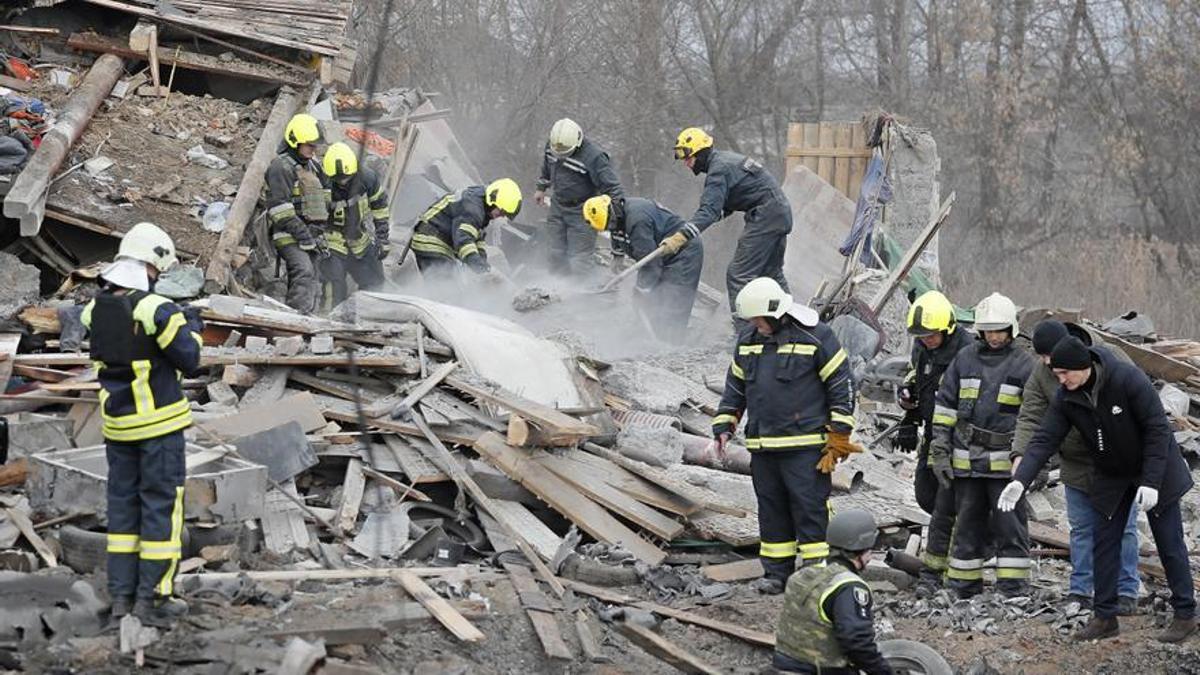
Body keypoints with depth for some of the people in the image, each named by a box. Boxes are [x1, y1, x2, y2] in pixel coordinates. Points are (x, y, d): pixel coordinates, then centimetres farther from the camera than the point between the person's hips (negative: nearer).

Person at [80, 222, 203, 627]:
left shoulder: (96, 309, 1)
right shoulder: (155, 309, -19)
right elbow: (190, 364, -14)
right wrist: (193, 330, 5)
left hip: (117, 422, 6)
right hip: (158, 420, -6)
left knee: (123, 502, 13)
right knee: (162, 503, 2)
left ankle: (122, 594, 15)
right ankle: (153, 597, 3)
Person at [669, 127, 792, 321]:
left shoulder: (719, 170, -17)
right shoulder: (724, 159, 15)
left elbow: (709, 210, -29)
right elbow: (724, 208, 20)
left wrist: (681, 236, -37)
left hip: (765, 216, -10)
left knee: (739, 276, -10)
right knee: (771, 274, 22)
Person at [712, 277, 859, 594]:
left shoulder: (816, 336, -7)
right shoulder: (748, 338, 11)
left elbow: (842, 385, -5)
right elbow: (735, 386, 21)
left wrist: (839, 436, -8)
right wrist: (724, 426, 13)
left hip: (806, 445, -6)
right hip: (762, 445, 6)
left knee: (809, 507, -5)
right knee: (771, 509, 9)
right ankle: (777, 572, 16)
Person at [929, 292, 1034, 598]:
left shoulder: (1023, 363, 0)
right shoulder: (965, 358, 8)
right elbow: (945, 404, 10)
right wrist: (940, 451, 5)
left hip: (1006, 460, -3)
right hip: (966, 459, 3)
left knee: (1010, 525, -3)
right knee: (967, 524, 10)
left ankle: (1014, 592, 0)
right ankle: (965, 589, 17)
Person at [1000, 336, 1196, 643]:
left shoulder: (1129, 380, -29)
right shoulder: (1065, 398, -13)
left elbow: (1158, 430, -24)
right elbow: (1044, 439, -15)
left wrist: (1151, 481, -27)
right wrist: (1020, 480, -29)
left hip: (1154, 468, -5)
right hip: (1110, 476, 5)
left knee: (1170, 545, 3)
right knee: (1104, 544, 3)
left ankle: (1185, 615, 14)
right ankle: (1105, 617, 12)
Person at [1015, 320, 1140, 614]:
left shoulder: (1110, 359, -14)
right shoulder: (1041, 376, -5)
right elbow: (1030, 418, -9)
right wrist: (1021, 455, -25)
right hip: (1076, 465, 3)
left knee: (1122, 527, 1)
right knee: (1082, 528, 8)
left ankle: (1126, 593, 6)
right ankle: (1079, 591, 15)